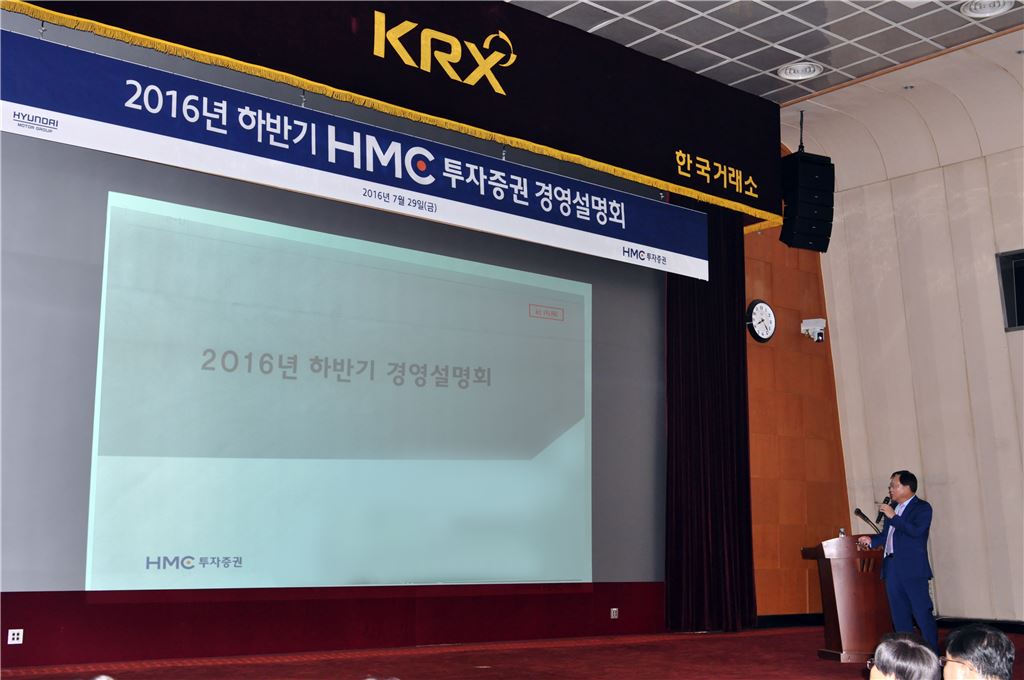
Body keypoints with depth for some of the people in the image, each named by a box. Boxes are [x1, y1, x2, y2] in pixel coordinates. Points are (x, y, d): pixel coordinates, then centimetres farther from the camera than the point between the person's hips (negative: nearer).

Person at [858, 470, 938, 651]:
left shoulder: (922, 508, -4)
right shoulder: (893, 508, 16)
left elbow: (916, 531, -20)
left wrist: (893, 517, -19)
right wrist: (871, 540, 3)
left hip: (912, 569, -7)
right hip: (892, 568, 8)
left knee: (922, 612, -5)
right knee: (899, 615, 10)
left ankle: (932, 654, 1)